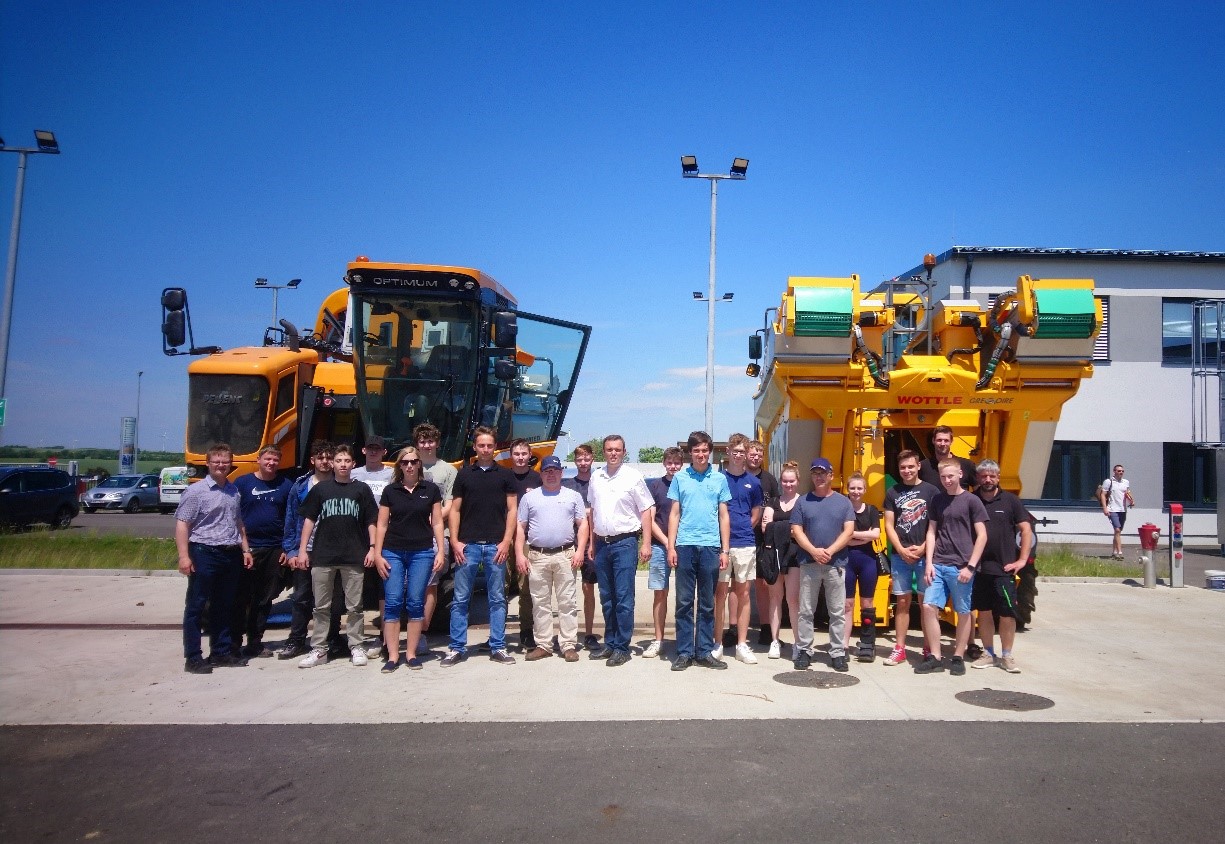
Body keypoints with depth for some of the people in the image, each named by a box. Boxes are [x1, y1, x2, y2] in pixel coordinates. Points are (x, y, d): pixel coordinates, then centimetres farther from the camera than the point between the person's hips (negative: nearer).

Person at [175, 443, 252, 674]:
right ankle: (193, 658, 5)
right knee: (196, 606, 1)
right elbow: (182, 525, -10)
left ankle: (221, 652, 22)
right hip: (204, 553, -6)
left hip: (231, 555, 6)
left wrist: (245, 550, 15)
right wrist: (184, 556, -17)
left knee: (225, 606, 13)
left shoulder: (234, 491, 14)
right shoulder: (196, 491, -5)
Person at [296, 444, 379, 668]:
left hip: (354, 557, -1)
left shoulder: (361, 489, 5)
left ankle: (356, 647, 15)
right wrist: (302, 549, 3)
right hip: (322, 556, 1)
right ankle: (318, 650, 15)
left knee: (354, 606, 6)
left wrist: (372, 548, -2)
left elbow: (371, 521, 6)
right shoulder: (321, 489, 7)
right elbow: (309, 519, 8)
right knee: (321, 607, 7)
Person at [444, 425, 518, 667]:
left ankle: (498, 648, 14)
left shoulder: (505, 475, 7)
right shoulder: (464, 474, 8)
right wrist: (455, 542, -2)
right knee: (460, 599, 4)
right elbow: (455, 510, 7)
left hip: (496, 545, 0)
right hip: (468, 545, 1)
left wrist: (506, 541, -5)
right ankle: (457, 648, 13)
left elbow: (512, 509, 4)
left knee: (497, 599, 6)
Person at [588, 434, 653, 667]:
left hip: (624, 542, -5)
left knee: (624, 597, -4)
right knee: (607, 597, 12)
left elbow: (646, 511, -4)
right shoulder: (596, 477, 10)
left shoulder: (633, 477, -4)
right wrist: (591, 542, 14)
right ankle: (610, 643, 22)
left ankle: (622, 647, 3)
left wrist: (646, 543, -10)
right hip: (602, 543, 5)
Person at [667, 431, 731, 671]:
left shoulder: (720, 478, 8)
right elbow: (674, 514, 6)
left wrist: (725, 550, 4)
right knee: (684, 602, 3)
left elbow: (723, 516, 9)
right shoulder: (680, 478, 6)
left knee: (707, 604, 7)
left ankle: (705, 652, 15)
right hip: (685, 546, -1)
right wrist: (671, 547, -1)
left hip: (711, 547, 1)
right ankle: (684, 652, 10)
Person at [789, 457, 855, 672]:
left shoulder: (843, 501, 7)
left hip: (836, 564, 0)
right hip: (808, 563, 0)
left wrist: (830, 551, -14)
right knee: (805, 611, 4)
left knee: (838, 612, 4)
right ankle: (804, 651, 11)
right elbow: (797, 531, 1)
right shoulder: (803, 502, 8)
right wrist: (814, 551, -13)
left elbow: (848, 531, -1)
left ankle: (838, 653, 12)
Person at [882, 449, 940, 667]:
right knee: (902, 602, 5)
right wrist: (902, 550, -6)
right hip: (900, 555, 2)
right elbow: (889, 525, 5)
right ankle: (899, 649, 10)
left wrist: (923, 547, -9)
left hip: (925, 554, -2)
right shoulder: (893, 492, 8)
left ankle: (930, 648, 13)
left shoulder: (931, 491, 2)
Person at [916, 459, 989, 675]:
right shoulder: (937, 500, 11)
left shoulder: (971, 500, -3)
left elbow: (982, 536, -4)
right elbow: (932, 532, 11)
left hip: (960, 567, -4)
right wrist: (928, 563, 1)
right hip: (937, 564, 4)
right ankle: (934, 657, 8)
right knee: (929, 607, -2)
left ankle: (958, 657, 17)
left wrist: (971, 566, -11)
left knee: (963, 612, 5)